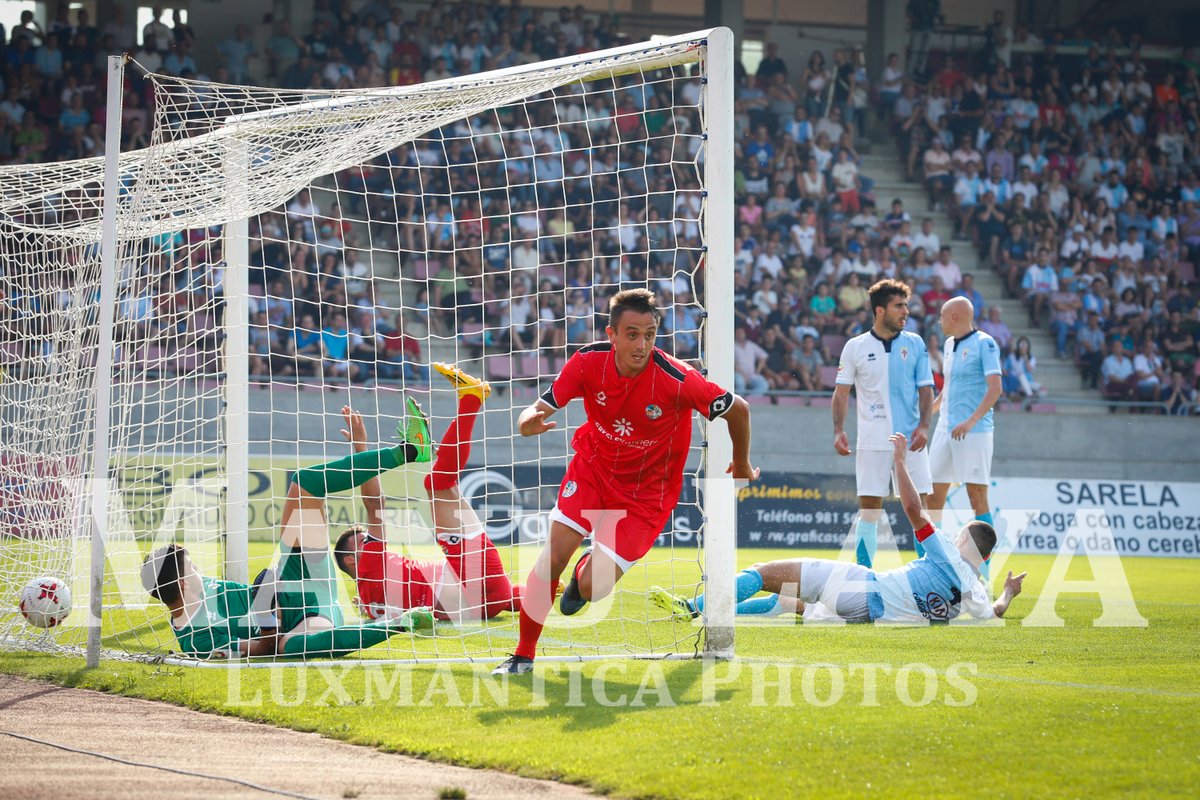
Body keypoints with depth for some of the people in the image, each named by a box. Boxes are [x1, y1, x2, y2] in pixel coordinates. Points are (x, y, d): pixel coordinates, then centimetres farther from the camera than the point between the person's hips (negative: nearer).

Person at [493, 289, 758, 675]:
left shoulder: (677, 379, -28)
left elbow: (738, 409, -13)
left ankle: (589, 568, 29)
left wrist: (742, 465, 5)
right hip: (593, 465, 2)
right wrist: (529, 421, -39)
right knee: (553, 555, -14)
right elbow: (541, 408, -12)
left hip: (646, 491, -2)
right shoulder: (588, 362, -20)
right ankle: (523, 655, 7)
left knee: (592, 588, -12)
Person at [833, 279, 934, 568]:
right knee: (869, 507, -1)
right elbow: (842, 391, 4)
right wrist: (839, 430, -7)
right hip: (872, 442, -1)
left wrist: (923, 425, -8)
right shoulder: (855, 347, 2)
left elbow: (925, 389, 6)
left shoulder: (915, 344, 6)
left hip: (910, 439, 1)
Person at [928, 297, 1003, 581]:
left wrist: (971, 421, -25)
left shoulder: (984, 343, -7)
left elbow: (995, 388, -16)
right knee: (933, 494, 4)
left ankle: (983, 570, -5)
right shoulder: (949, 345, 16)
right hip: (945, 428, 8)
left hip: (974, 430, -8)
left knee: (977, 496, -7)